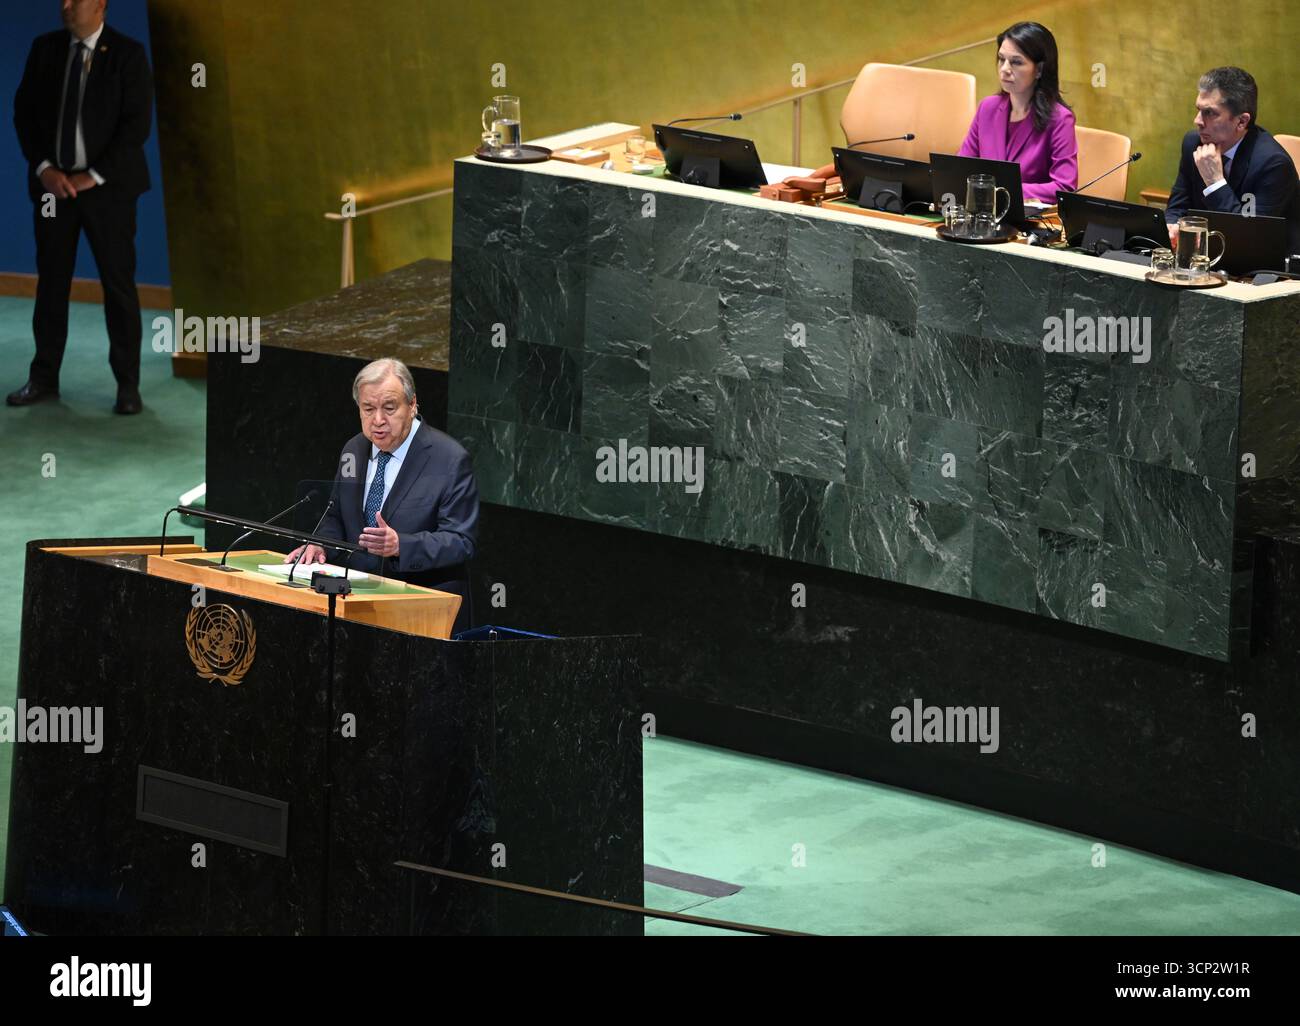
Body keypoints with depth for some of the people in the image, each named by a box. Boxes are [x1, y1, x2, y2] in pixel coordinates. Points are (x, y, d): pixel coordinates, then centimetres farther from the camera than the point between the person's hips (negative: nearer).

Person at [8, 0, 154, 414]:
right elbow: (24, 112, 6)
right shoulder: (45, 49, 5)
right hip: (54, 184, 3)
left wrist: (94, 177, -14)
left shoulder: (127, 54, -6)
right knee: (51, 282, 6)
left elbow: (137, 123, -11)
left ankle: (128, 385, 4)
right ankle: (44, 379, 13)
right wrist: (45, 169, -7)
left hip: (107, 185, -3)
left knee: (118, 283, -1)